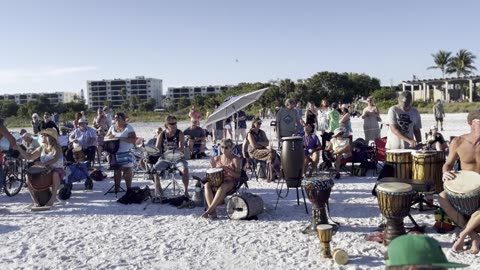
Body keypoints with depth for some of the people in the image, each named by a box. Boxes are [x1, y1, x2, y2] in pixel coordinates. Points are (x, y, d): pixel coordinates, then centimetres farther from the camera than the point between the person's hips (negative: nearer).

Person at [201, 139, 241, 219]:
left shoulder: (235, 159, -1)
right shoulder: (217, 158, 12)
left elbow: (238, 175, -9)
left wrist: (226, 169, -22)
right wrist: (212, 164, -2)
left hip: (230, 182, -5)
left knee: (222, 187, -39)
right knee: (207, 185, -28)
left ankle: (209, 210, -35)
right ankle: (213, 211, -34)